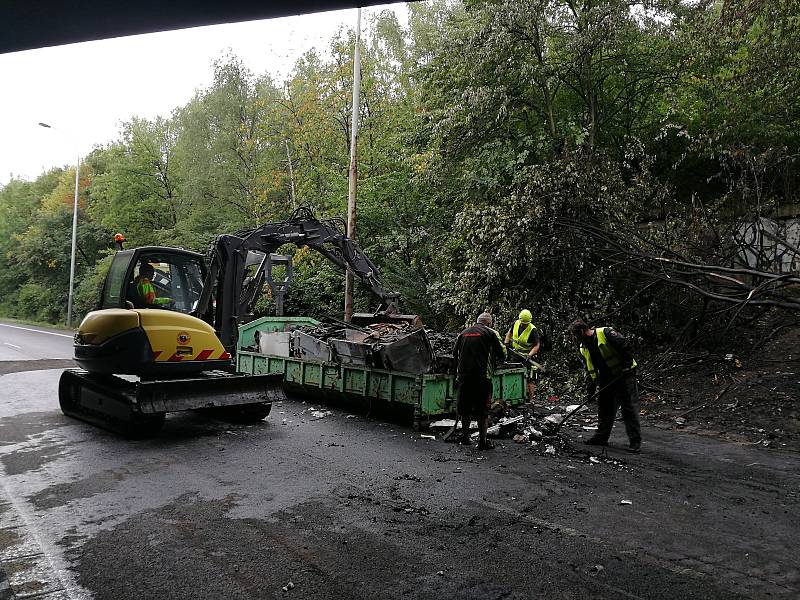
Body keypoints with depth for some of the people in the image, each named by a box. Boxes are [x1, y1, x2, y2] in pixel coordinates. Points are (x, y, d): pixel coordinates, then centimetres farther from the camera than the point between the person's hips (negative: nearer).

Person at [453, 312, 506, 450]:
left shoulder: (464, 333, 16)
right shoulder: (491, 333, 4)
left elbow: (454, 353, 17)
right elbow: (502, 354, 2)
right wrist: (495, 363, 22)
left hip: (463, 375, 4)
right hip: (482, 376, -4)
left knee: (465, 408, 15)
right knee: (483, 410, 3)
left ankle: (465, 437, 24)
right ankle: (482, 441, 6)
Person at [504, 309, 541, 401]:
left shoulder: (533, 330, -20)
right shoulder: (515, 323, -4)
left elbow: (537, 345, -17)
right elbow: (510, 333, 17)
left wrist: (529, 355, -29)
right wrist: (506, 343, 5)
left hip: (527, 356, -6)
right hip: (516, 354, 6)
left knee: (529, 379, -5)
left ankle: (530, 399, 2)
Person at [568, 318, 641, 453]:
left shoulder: (605, 333, -18)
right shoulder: (584, 348, 7)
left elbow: (626, 347, -18)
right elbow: (590, 370, 12)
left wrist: (627, 365, -21)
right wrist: (591, 387, 7)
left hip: (624, 376, -8)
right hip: (606, 381, 8)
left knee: (629, 409, -5)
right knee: (604, 408, 12)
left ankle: (635, 442, 1)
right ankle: (601, 436, 24)